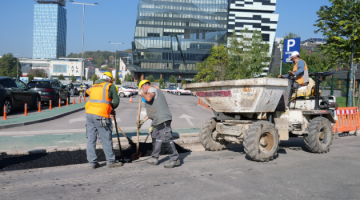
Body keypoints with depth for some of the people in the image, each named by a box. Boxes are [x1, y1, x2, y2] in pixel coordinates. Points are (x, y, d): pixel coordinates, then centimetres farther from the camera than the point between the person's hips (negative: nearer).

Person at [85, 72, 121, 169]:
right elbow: (116, 101, 7)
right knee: (106, 139, 4)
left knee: (91, 139, 9)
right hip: (101, 116, -6)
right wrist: (112, 108, 28)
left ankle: (92, 162, 13)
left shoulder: (93, 86, 24)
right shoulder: (110, 86, 7)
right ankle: (110, 161, 12)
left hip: (90, 114, 6)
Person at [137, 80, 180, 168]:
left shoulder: (152, 89, -1)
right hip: (159, 120, 11)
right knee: (158, 138, 16)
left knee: (167, 138, -11)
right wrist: (143, 120, 33)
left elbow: (148, 98, -26)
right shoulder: (154, 91, 29)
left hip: (162, 119, -11)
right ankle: (154, 158, 25)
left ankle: (175, 159, -9)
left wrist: (142, 93, -4)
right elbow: (153, 110, 32)